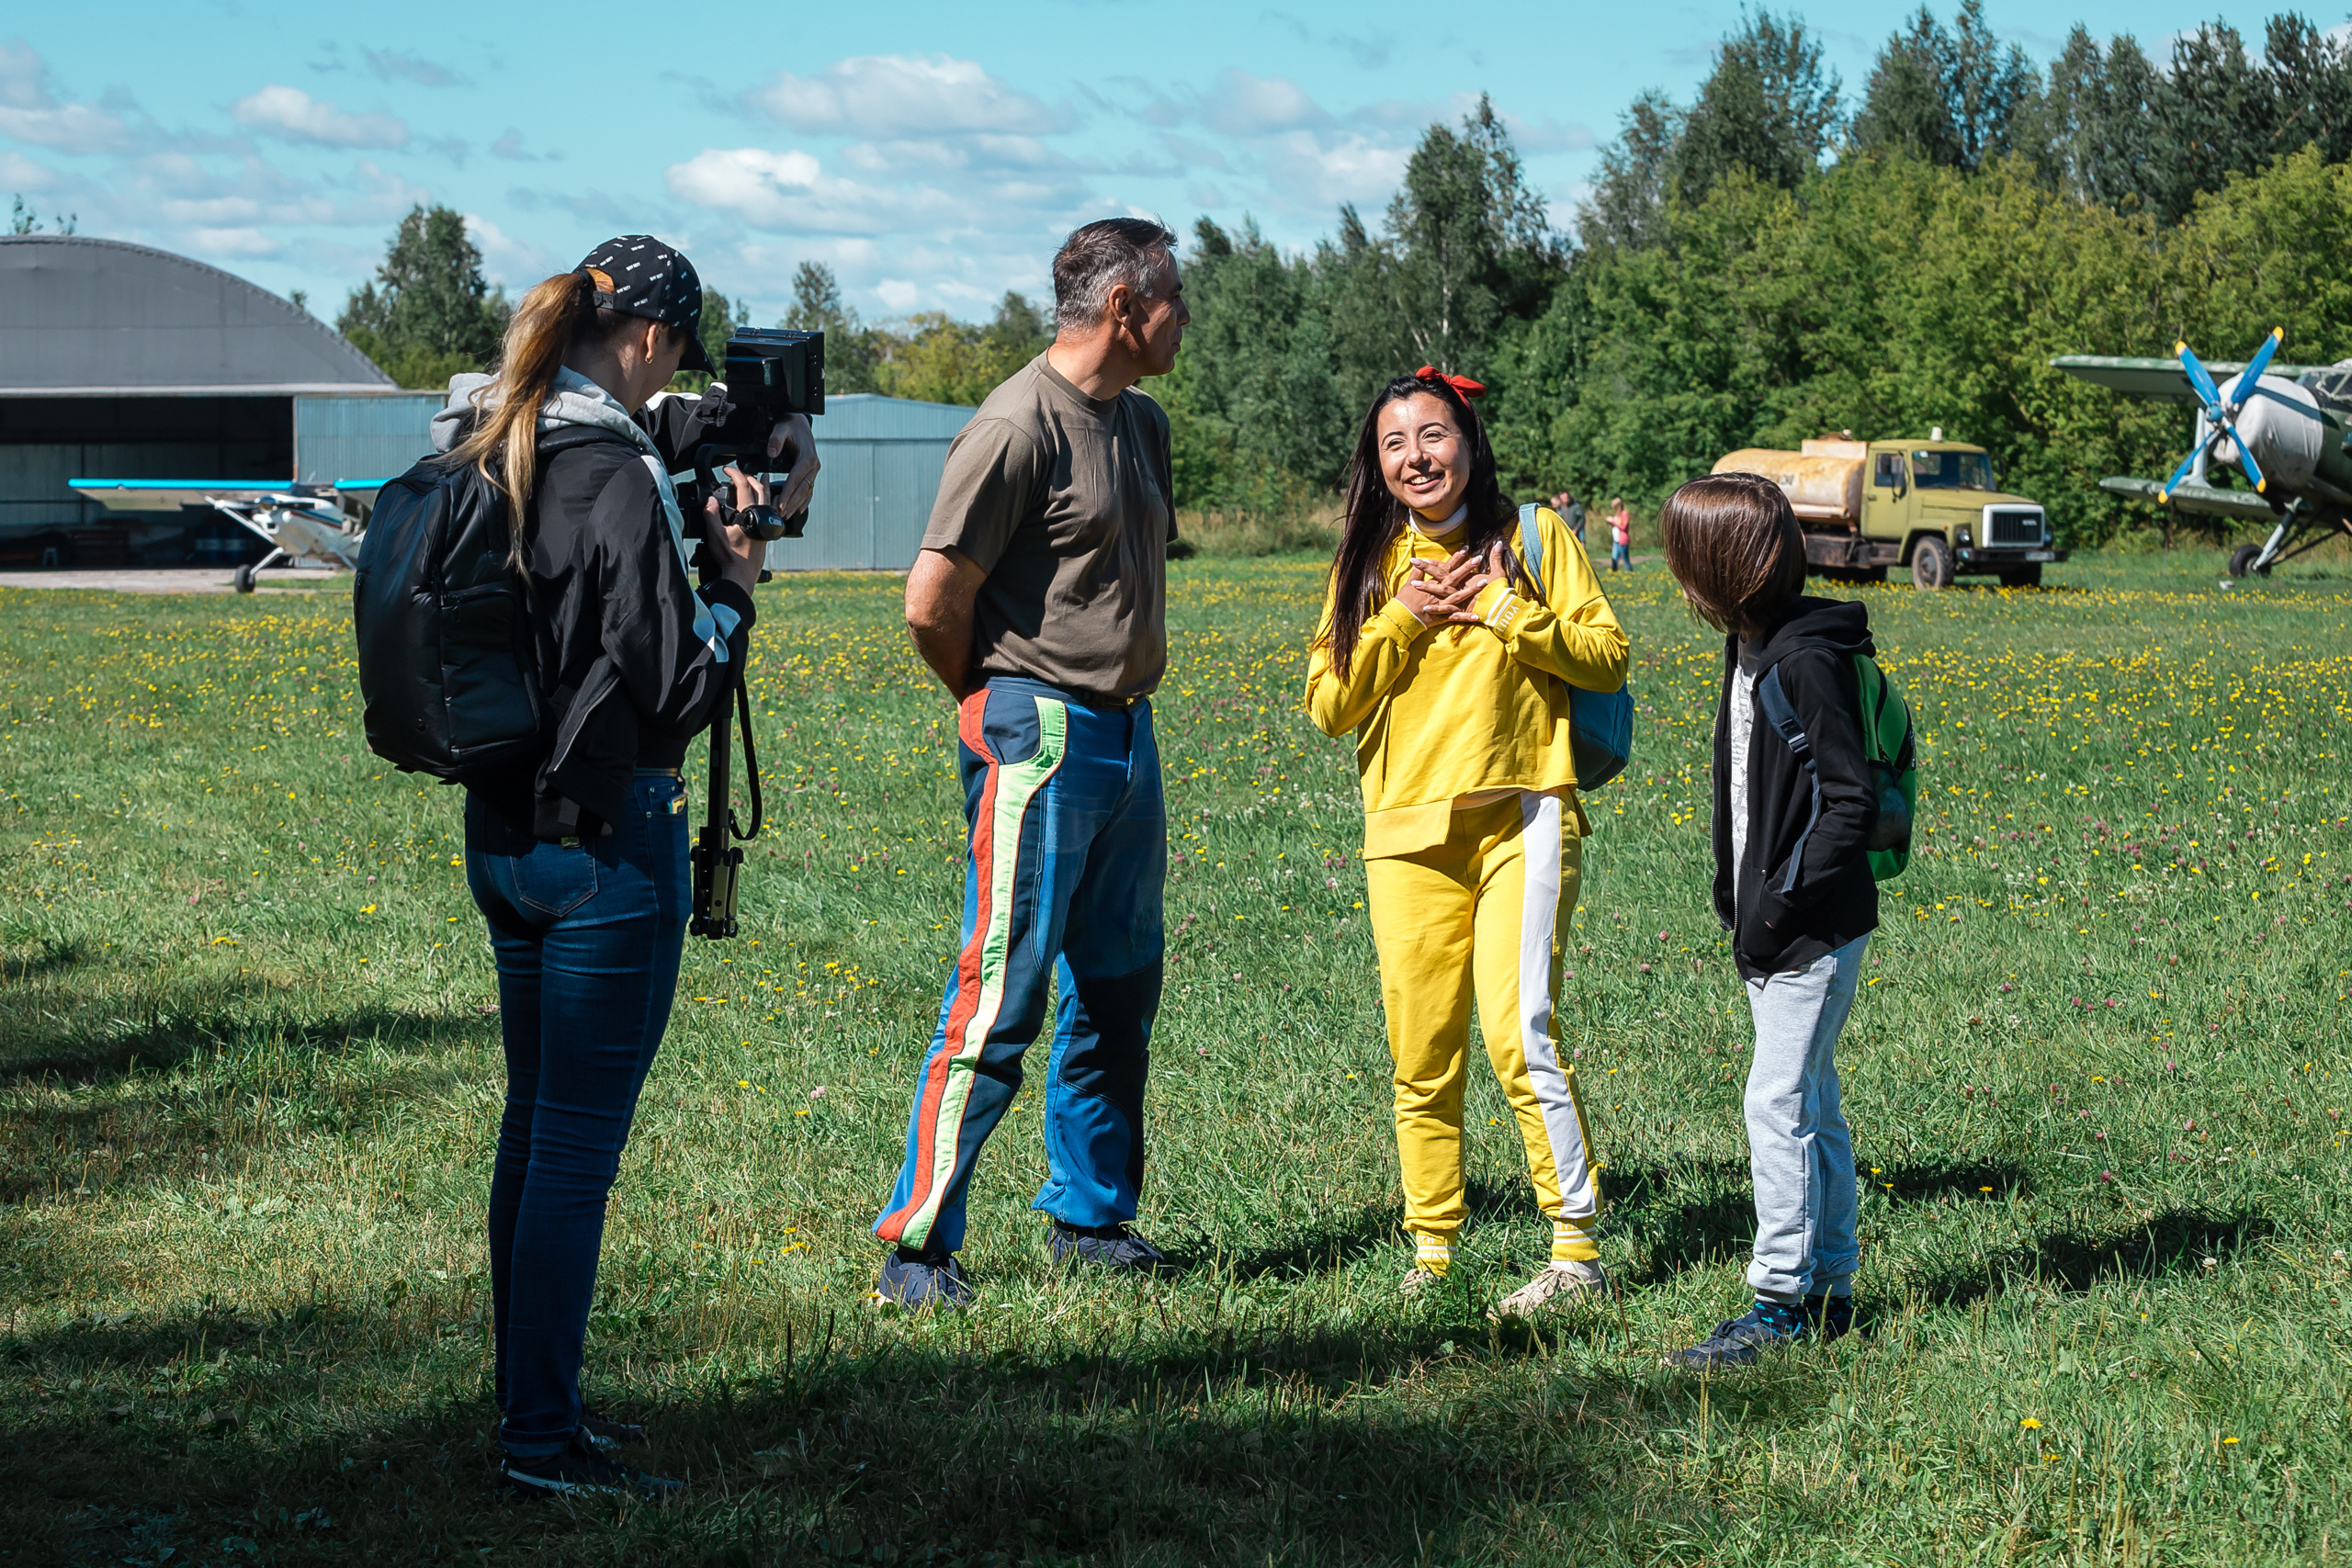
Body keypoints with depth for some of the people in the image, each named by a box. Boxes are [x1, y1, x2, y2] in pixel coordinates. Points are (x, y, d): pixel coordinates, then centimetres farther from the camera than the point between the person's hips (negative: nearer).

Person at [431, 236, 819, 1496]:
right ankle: (545, 1442, 3)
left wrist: (753, 425, 16)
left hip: (500, 831, 9)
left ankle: (526, 1398, 29)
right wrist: (733, 583, -2)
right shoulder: (617, 489, -20)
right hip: (604, 845, -9)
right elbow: (680, 692, -18)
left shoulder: (493, 447, 6)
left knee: (534, 1127, 18)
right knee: (578, 1146, -2)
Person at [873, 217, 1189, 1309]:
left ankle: (1090, 1217, 25)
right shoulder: (1018, 427, -15)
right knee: (999, 1000, -8)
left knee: (1118, 993, 13)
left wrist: (1127, 698, 15)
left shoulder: (1142, 423, 14)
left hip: (1128, 734, 9)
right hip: (1039, 741, -9)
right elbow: (933, 603, -16)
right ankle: (916, 1248, -3)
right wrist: (1002, 708, -1)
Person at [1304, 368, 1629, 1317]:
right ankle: (1431, 1255, 16)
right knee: (1421, 1057, 4)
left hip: (1521, 819, -3)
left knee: (1519, 1035, -14)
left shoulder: (1533, 535, 4)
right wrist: (1401, 620, -7)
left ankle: (1578, 1250, -7)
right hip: (1407, 835, 3)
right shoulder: (1366, 562, 10)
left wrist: (1507, 610, -10)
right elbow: (1327, 704, 4)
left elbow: (1608, 659, 1)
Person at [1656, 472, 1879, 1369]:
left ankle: (1781, 1302, -4)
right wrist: (1739, 896, 12)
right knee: (1810, 1103, 14)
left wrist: (1782, 904, -19)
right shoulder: (1749, 649, 11)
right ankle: (1829, 1290, 21)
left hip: (1815, 927, -10)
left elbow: (1852, 802, -20)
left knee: (1778, 1103, -8)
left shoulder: (1806, 659, -18)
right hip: (1774, 926, 10)